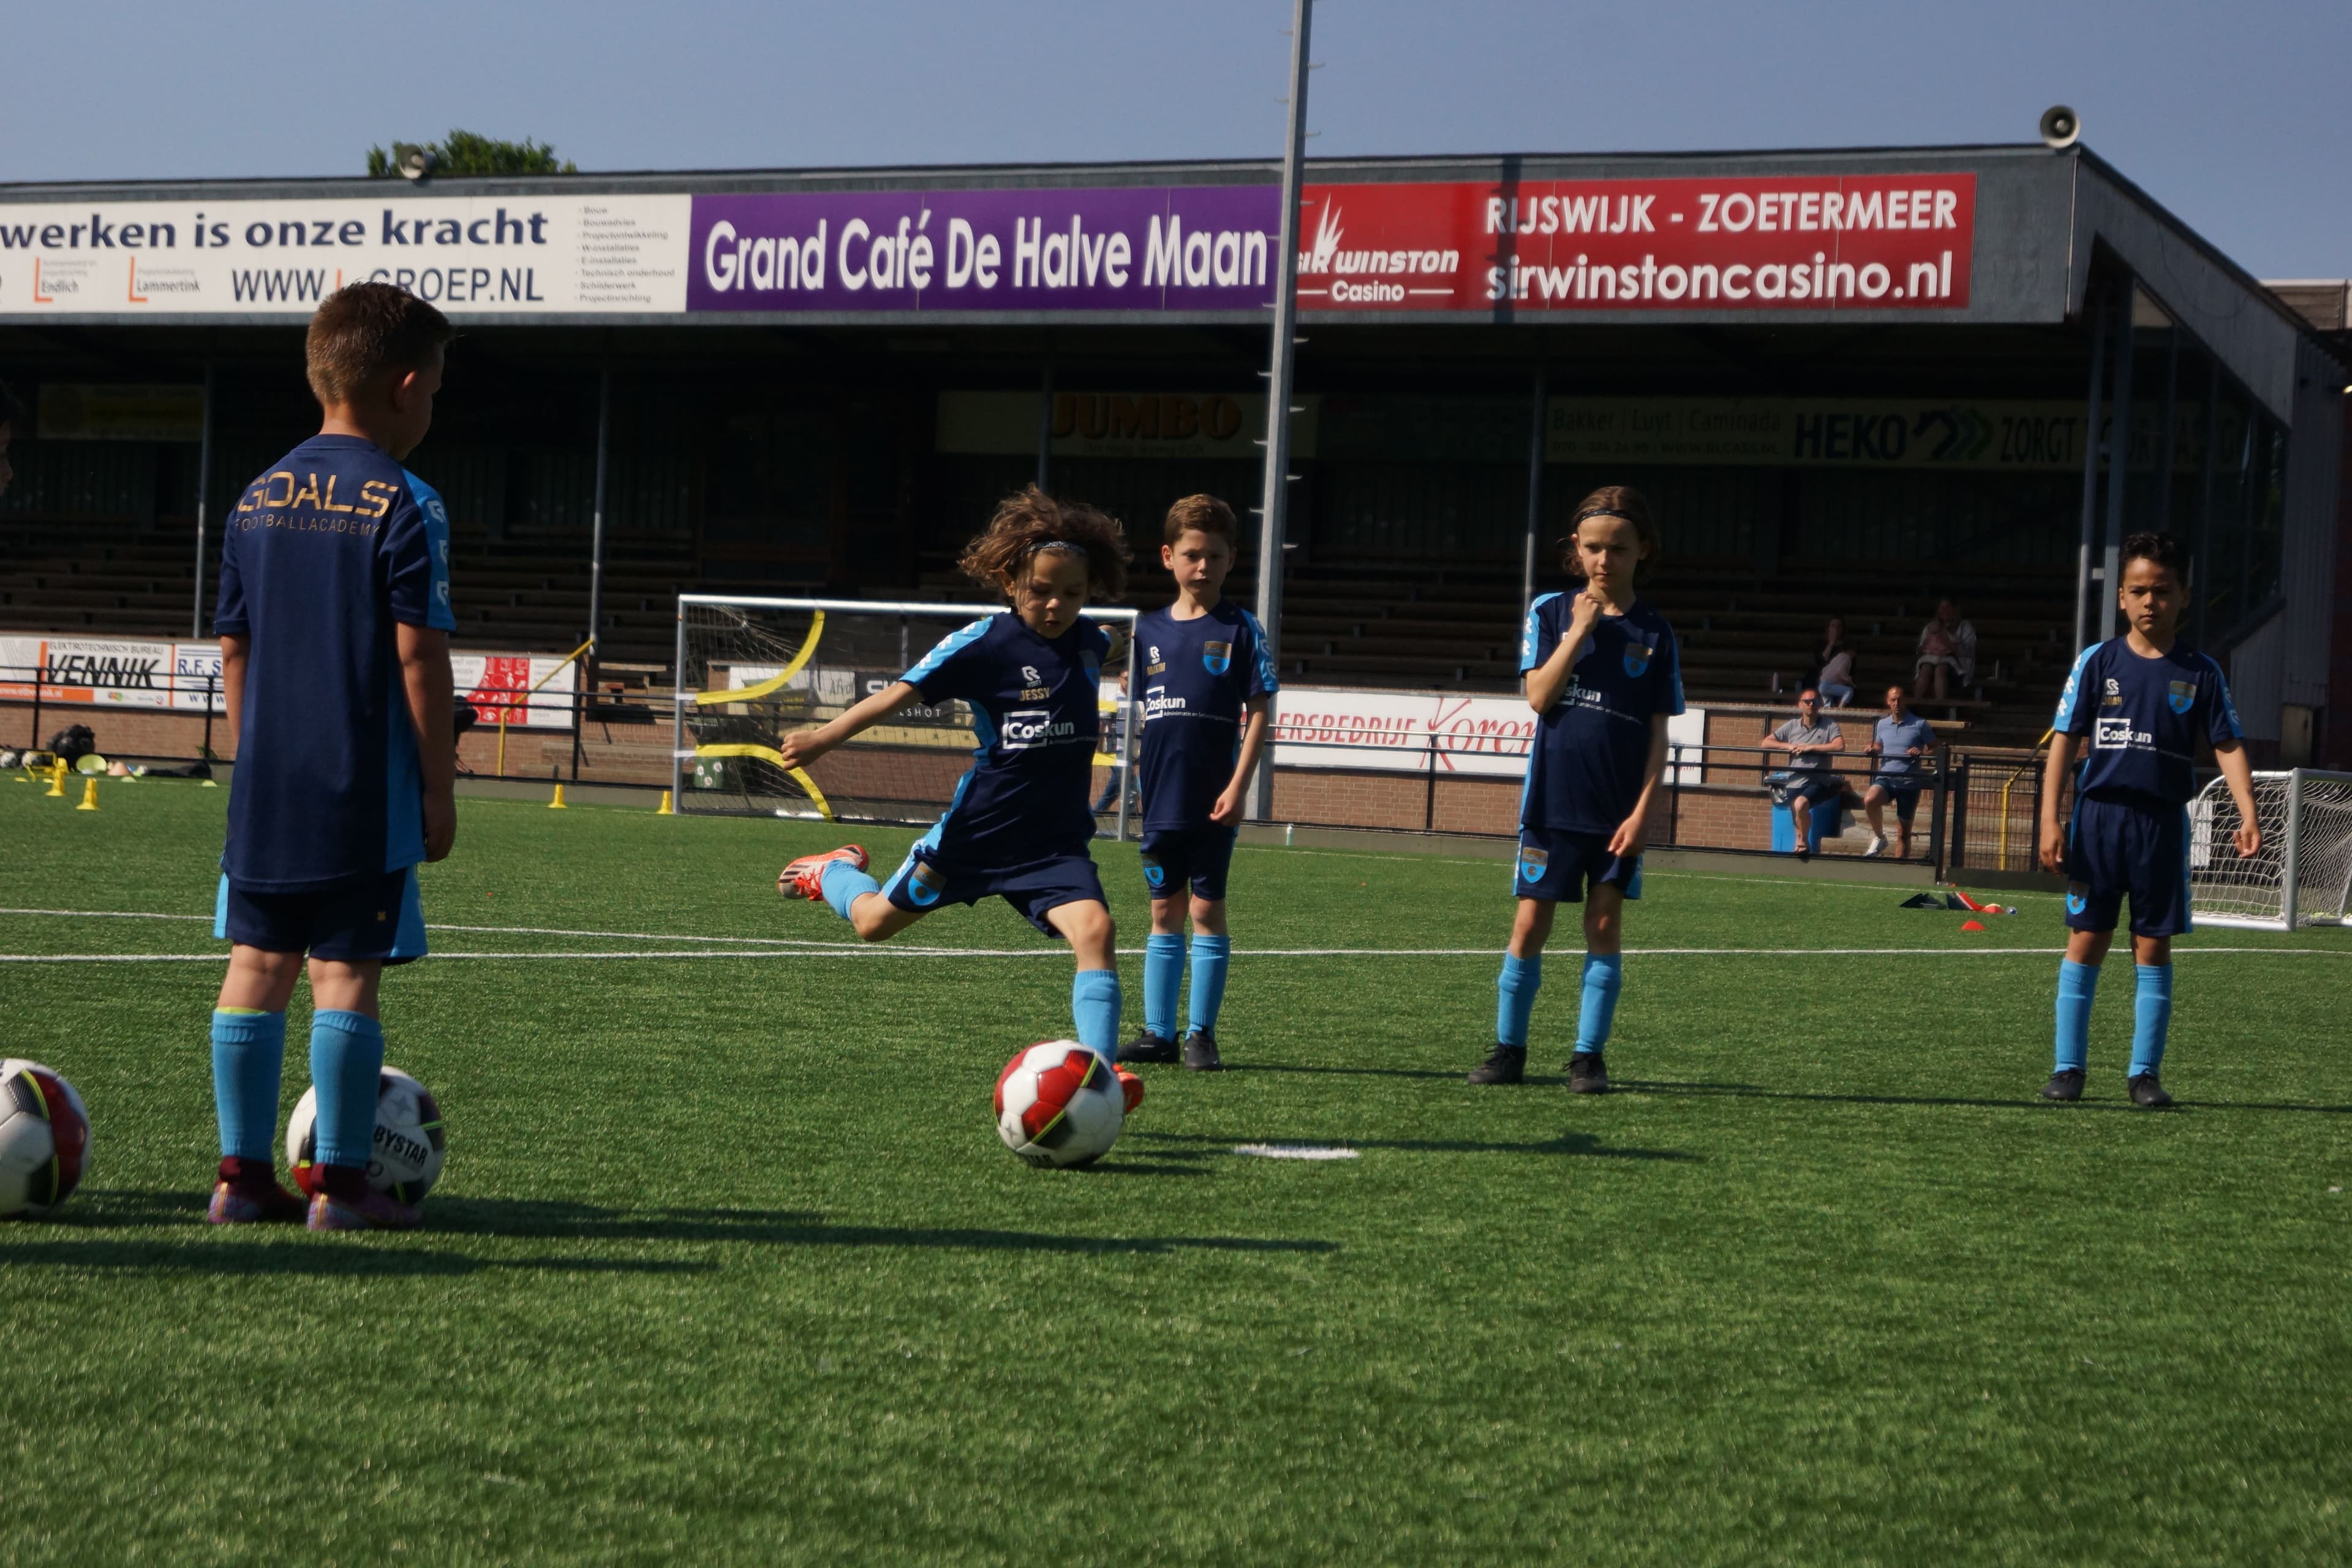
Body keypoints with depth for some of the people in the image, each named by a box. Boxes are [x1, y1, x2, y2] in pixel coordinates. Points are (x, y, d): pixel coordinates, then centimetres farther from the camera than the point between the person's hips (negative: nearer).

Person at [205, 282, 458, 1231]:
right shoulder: (404, 505, -9)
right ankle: (341, 1182, 0)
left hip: (267, 787, 6)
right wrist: (439, 789, -6)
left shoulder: (258, 498, 10)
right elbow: (419, 658, -11)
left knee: (256, 968, 9)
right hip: (366, 795, -6)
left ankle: (243, 1173, 12)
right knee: (346, 975, -2)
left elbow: (234, 649, 13)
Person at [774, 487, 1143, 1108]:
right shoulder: (986, 642, -15)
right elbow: (903, 691, -20)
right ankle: (832, 872, 48)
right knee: (875, 923, 14)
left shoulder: (1090, 641, 0)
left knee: (1094, 928, -23)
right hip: (979, 825, -3)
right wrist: (826, 737, -27)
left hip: (1055, 839, 3)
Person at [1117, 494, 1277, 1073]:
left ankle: (1201, 1034, 5)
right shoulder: (1148, 629, 8)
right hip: (1161, 799, 4)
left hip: (1213, 801, -4)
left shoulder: (1240, 629, -3)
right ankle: (1158, 1032, 14)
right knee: (1165, 912, 9)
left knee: (1207, 910, -1)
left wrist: (1239, 785, -11)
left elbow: (1259, 712, -5)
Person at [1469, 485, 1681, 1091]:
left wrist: (1644, 810, -7)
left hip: (1619, 808, 0)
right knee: (1531, 921, 2)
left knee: (1605, 924, 1)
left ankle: (1589, 1055, 8)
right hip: (1553, 798, 0)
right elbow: (1539, 696, -9)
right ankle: (1509, 1049, 12)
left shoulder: (1654, 633, 3)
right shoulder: (1551, 612, 3)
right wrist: (1579, 629, -12)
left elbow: (1658, 734, 2)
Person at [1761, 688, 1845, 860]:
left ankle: (1803, 841, -10)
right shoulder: (1791, 726, 11)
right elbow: (1766, 743, 10)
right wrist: (1789, 746, -7)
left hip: (1818, 782, -4)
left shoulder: (1829, 726, 2)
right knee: (1801, 825, 1)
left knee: (1801, 804, -31)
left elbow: (1840, 746, -14)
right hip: (1795, 783, 4)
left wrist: (1810, 747, -15)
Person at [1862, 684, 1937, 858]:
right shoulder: (1882, 725, 11)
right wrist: (1873, 750, 4)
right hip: (1886, 778, 2)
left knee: (1903, 832, 4)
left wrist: (1922, 754, -18)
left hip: (1909, 782, -2)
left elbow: (1934, 750, 3)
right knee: (1870, 800, -32)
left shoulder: (1921, 725, 1)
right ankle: (1879, 838, -10)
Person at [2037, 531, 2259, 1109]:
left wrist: (2247, 814, -11)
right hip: (2099, 816, 0)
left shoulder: (2200, 673, 4)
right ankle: (2068, 1068, 7)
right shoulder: (2097, 662, 2)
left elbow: (2228, 746, 3)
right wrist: (2050, 820, -4)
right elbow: (2064, 741, 2)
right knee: (2085, 941, 0)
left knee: (2154, 947, 3)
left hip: (2164, 822, 0)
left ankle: (2145, 1072, 10)